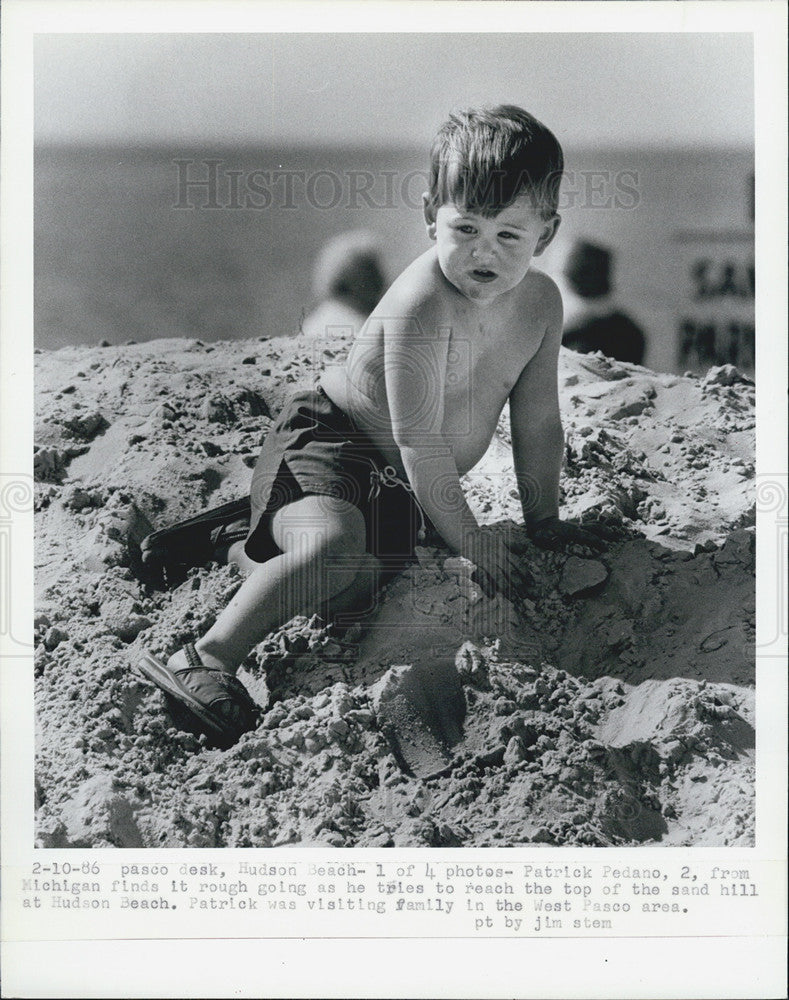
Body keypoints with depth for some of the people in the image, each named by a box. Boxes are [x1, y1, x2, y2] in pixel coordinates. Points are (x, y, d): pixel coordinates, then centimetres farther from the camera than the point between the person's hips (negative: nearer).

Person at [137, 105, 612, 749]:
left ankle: (250, 543, 11)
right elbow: (421, 445, -25)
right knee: (335, 542, -37)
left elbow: (538, 422, 8)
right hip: (327, 438, -7)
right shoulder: (421, 305, -27)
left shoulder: (541, 301, -5)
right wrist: (473, 543, -18)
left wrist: (544, 519, 13)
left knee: (360, 581, -15)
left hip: (394, 482, 8)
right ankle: (205, 663, -34)